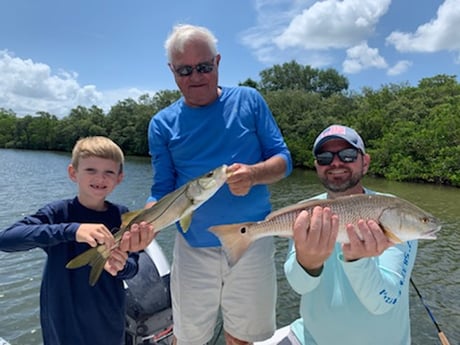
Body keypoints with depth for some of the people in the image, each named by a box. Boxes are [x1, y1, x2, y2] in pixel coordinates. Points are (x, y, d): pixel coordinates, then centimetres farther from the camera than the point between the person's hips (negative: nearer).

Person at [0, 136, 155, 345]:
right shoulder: (58, 212, -15)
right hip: (64, 324, -2)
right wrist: (71, 230, -39)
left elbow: (132, 268, -5)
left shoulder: (122, 215, -9)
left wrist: (121, 266, -27)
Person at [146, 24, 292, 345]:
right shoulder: (162, 124, 0)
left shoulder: (249, 101, -1)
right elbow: (162, 192, -1)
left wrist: (253, 174, -23)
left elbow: (283, 160, -1)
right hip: (194, 247, 1)